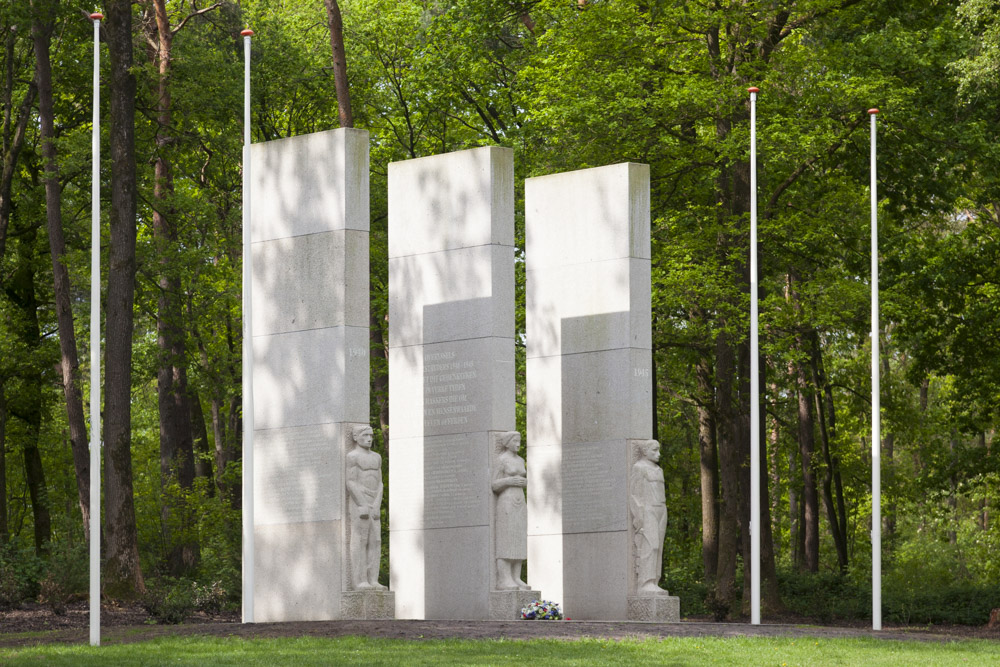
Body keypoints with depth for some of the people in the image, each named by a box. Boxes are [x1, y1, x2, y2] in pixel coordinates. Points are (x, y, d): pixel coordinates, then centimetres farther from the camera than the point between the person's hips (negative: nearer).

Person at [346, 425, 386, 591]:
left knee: (374, 541, 2)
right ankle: (359, 582, -9)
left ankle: (372, 581, 2)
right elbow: (351, 483, -12)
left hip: (373, 504, 7)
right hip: (358, 502, -7)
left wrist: (377, 506, -3)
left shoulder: (376, 457, 16)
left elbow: (379, 484, 11)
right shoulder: (352, 456, -6)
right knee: (360, 541, -9)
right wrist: (363, 506, -18)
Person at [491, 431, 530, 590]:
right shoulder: (501, 460, -6)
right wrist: (509, 481, -22)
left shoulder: (520, 460, 16)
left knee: (518, 543, 3)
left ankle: (516, 579, 5)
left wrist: (525, 482, 0)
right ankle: (504, 581, -10)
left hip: (519, 505, 8)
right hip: (506, 504, -8)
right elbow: (494, 485, -7)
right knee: (505, 543, -10)